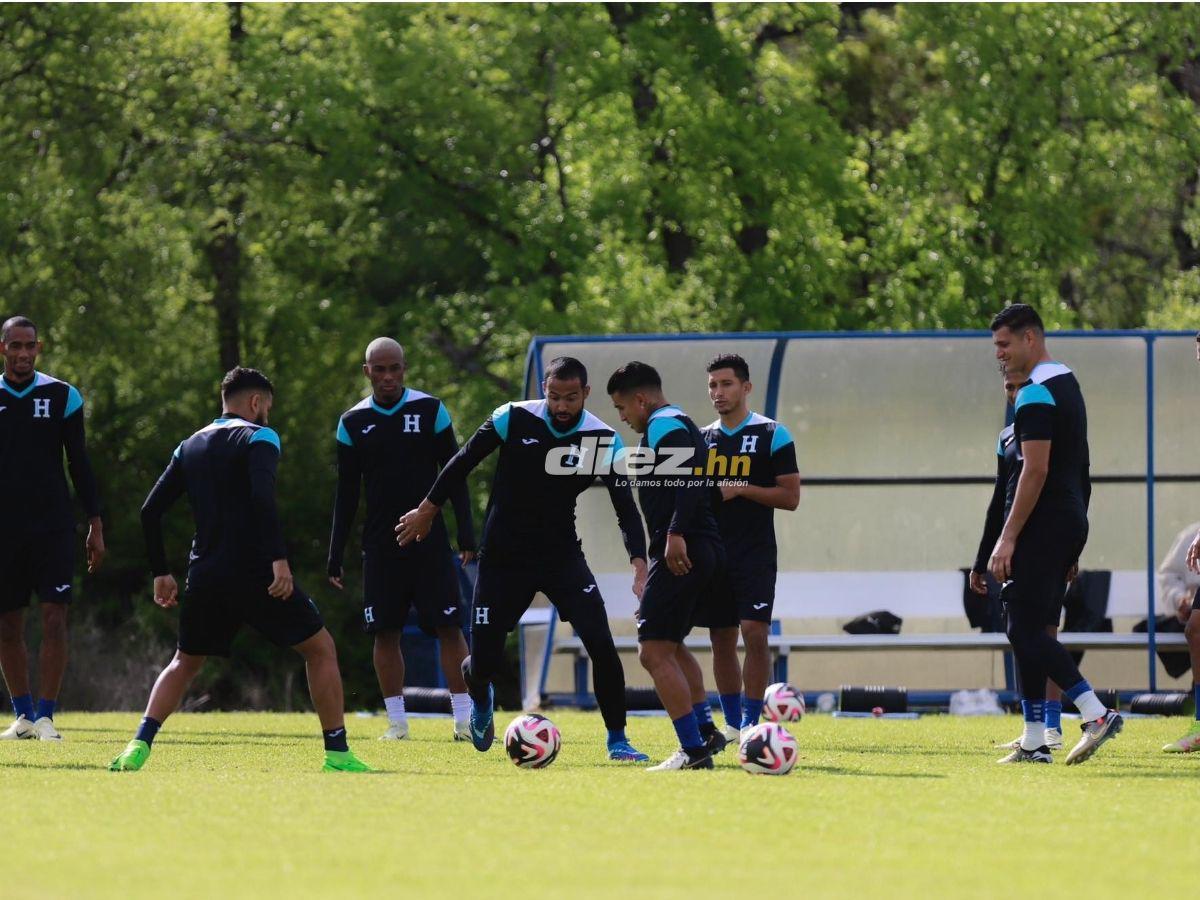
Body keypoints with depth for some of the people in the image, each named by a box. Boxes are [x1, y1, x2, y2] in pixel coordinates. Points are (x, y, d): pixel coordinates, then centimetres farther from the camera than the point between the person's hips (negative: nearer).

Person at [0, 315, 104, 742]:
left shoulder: (63, 396, 2)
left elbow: (79, 463, 5)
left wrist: (95, 524, 1)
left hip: (53, 526, -1)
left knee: (54, 619, -10)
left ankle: (45, 716, -8)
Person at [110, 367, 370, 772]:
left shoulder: (189, 447, 16)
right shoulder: (258, 437, -3)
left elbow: (150, 511, 13)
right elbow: (262, 498, -21)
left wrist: (161, 573, 19)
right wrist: (279, 558, -25)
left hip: (206, 575, 5)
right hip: (254, 571, -5)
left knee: (185, 663, 22)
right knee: (321, 650, 8)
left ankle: (139, 746, 3)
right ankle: (337, 753, 1)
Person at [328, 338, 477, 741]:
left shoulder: (430, 410, -1)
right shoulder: (354, 422, 4)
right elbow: (346, 493, 8)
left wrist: (466, 535, -6)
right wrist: (335, 555, 5)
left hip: (430, 541, -2)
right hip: (381, 543, 2)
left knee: (449, 627, -7)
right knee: (385, 632, -1)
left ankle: (464, 719, -5)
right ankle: (397, 721, 6)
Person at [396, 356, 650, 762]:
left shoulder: (604, 441, -9)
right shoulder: (514, 419, -12)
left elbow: (625, 508, -8)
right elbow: (464, 462, 2)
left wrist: (639, 562, -22)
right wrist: (428, 509, 7)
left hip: (562, 555, 1)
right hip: (503, 557, -1)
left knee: (601, 644, -16)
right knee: (483, 664, 1)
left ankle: (617, 740, -1)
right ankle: (480, 698, 40)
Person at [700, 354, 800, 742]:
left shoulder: (773, 435, -2)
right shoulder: (702, 438, 13)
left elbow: (790, 496, -7)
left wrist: (741, 489, -16)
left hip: (756, 555, -5)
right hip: (713, 556, 5)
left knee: (755, 634, -11)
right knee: (721, 638, 5)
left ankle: (751, 722, -5)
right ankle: (731, 723, 13)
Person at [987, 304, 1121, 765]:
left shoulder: (1036, 394, -14)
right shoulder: (1067, 385, 18)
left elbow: (1036, 471, -21)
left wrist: (1007, 538, -21)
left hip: (1043, 525, -10)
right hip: (1070, 521, 10)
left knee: (1026, 630, -11)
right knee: (1027, 629, 11)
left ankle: (1097, 713, -18)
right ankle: (1034, 741, 9)